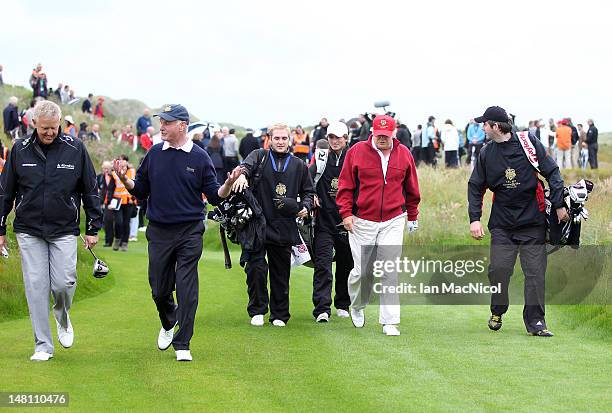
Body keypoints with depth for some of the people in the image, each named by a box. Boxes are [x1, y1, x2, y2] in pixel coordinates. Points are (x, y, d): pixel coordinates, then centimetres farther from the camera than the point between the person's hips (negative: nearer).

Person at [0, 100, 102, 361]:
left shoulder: (75, 149, -3)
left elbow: (90, 191, 4)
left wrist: (93, 228, 4)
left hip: (64, 231, -1)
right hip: (29, 231, 1)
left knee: (64, 283, -7)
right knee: (36, 286, -1)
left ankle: (62, 318, 27)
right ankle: (43, 345, 7)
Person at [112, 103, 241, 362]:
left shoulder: (199, 157, -1)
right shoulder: (154, 154, 7)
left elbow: (214, 196, -1)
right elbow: (141, 191, 11)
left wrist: (229, 184, -20)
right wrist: (124, 179, -7)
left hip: (189, 233, -3)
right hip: (159, 232, 3)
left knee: (186, 291, -5)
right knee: (159, 289, 10)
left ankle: (182, 345, 2)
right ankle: (168, 324, 40)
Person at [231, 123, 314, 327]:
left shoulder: (299, 165, 13)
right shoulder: (259, 157, 7)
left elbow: (308, 191, 22)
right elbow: (247, 165, -14)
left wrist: (305, 207, 2)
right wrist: (242, 174, -37)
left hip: (284, 228, 2)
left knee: (281, 273, 7)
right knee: (256, 268, -9)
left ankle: (279, 314, 18)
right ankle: (257, 311, 7)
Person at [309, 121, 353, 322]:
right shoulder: (321, 158, 5)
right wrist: (311, 195, -14)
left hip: (347, 221, 1)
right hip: (324, 221, -1)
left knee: (346, 264, 11)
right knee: (323, 264, -10)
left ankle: (343, 305, 26)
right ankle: (322, 309, -14)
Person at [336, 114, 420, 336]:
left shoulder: (404, 154, 5)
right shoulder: (357, 152, -2)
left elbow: (411, 188, 16)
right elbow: (345, 185, 1)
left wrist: (412, 216, 20)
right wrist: (346, 213, -8)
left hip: (394, 221, 1)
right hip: (362, 221, -1)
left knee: (389, 272, -5)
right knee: (362, 271, 2)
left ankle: (390, 322, -3)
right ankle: (357, 308, 31)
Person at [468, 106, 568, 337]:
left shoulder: (529, 143, -5)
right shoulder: (486, 153, 5)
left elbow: (552, 173, -2)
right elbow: (475, 186, 10)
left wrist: (558, 205, -8)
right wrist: (474, 218, 0)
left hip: (533, 219, -2)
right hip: (502, 223, 2)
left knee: (535, 271, -3)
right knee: (499, 268, -6)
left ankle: (535, 321, 4)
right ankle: (497, 312, 17)